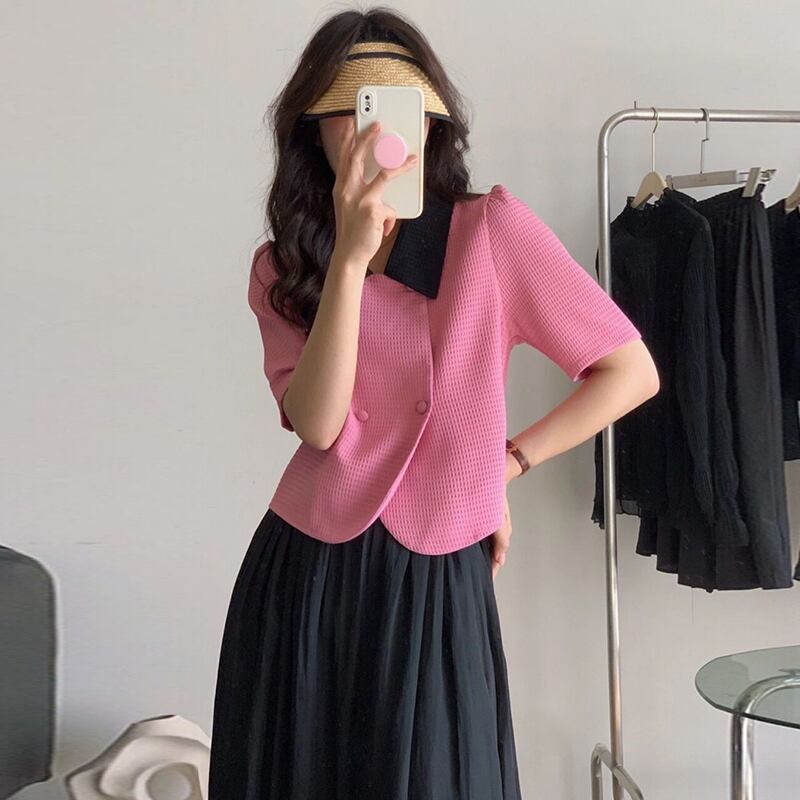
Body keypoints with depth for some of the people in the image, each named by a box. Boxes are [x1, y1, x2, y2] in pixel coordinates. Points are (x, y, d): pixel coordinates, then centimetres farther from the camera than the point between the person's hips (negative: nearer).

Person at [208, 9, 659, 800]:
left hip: (433, 580, -2)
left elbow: (630, 372, -4)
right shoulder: (283, 264, 3)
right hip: (302, 575, 3)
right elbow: (317, 423, -14)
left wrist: (505, 465, -2)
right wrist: (349, 252, -21)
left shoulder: (492, 228, -6)